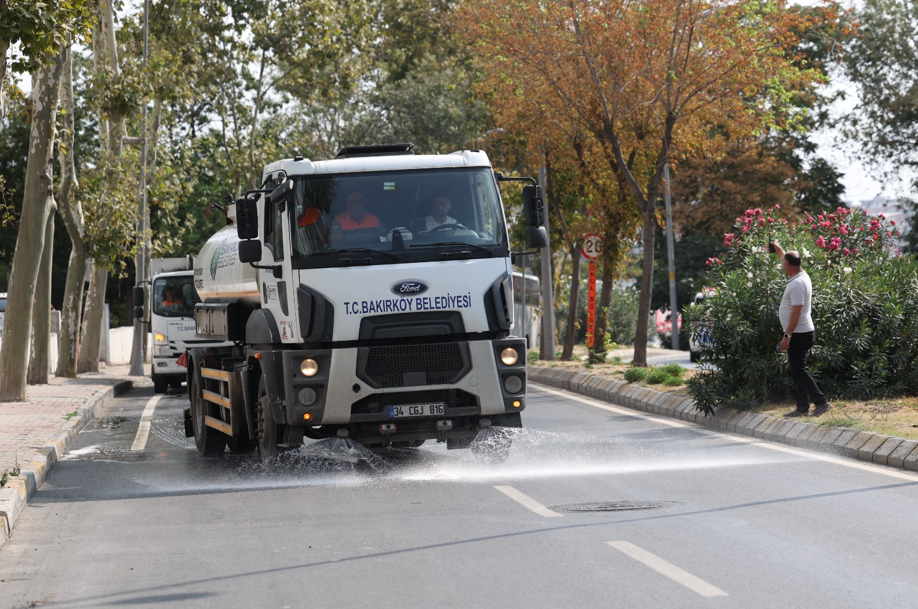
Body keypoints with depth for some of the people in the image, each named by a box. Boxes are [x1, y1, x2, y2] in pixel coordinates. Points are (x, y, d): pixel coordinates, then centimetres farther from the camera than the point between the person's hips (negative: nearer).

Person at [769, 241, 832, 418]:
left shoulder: (797, 284, -21)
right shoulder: (801, 275, 9)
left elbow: (797, 311, -25)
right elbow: (789, 263, 34)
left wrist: (787, 335, -24)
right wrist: (780, 251, 49)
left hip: (799, 334, -10)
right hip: (802, 333, 10)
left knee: (799, 370, -10)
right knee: (798, 371, 12)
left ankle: (821, 402, -11)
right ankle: (802, 408, 14)